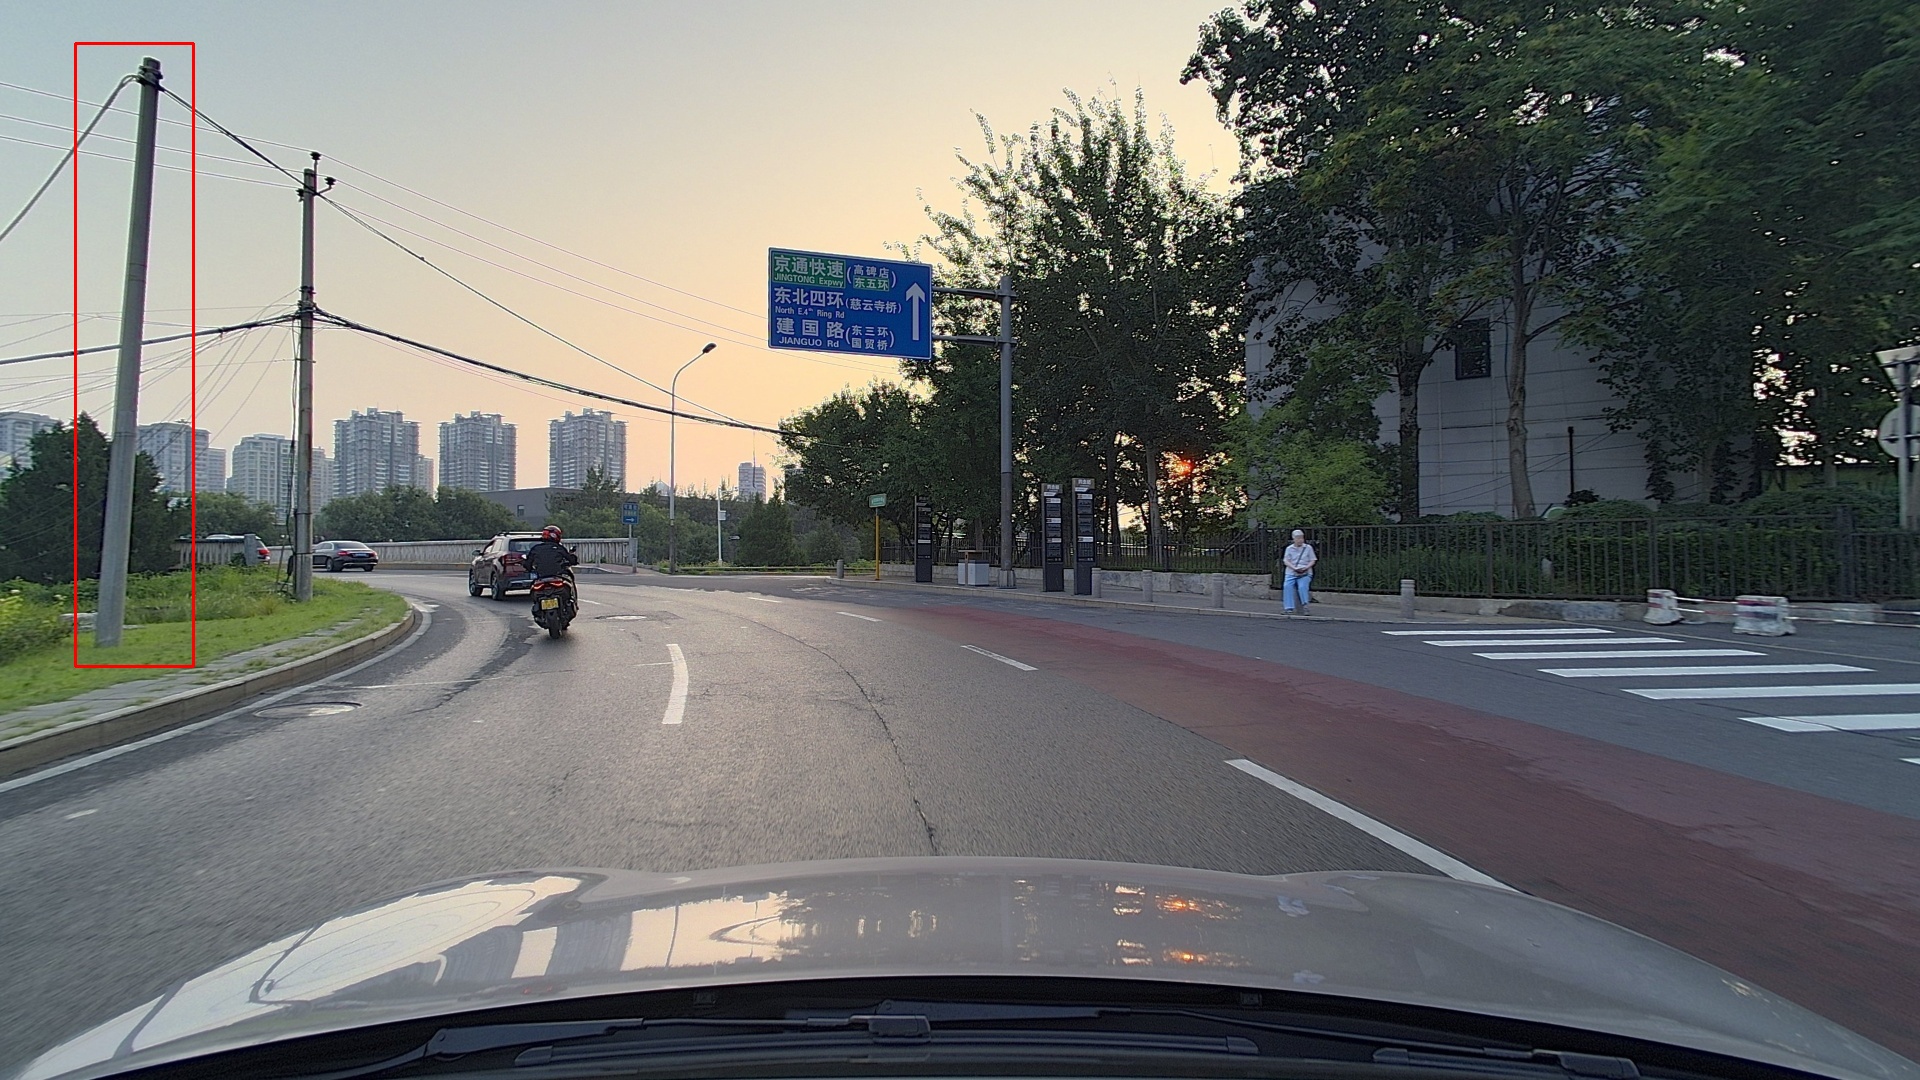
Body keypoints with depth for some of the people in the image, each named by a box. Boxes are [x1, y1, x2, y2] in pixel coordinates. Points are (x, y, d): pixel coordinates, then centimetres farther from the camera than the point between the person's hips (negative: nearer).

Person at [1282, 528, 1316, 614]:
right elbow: (1286, 561, 2)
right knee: (1287, 586, -25)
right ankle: (1289, 607, -24)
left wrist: (1306, 567, -13)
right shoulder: (1289, 548, 11)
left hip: (1305, 573, -1)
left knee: (1302, 586, -29)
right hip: (1291, 573, 1)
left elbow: (1312, 560, 6)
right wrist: (1294, 568, -15)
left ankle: (1305, 606, -18)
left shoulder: (1308, 547, 9)